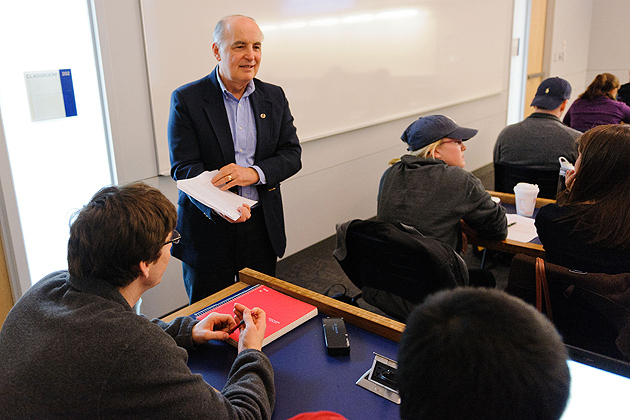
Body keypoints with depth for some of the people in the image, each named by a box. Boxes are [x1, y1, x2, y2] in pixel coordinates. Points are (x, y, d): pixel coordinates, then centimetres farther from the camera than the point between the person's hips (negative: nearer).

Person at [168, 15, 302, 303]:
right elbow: (183, 168, -13)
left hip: (262, 226, 3)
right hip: (209, 226, -3)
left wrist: (255, 172, -20)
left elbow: (292, 155, 1)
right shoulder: (186, 100, -7)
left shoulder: (274, 98, 5)